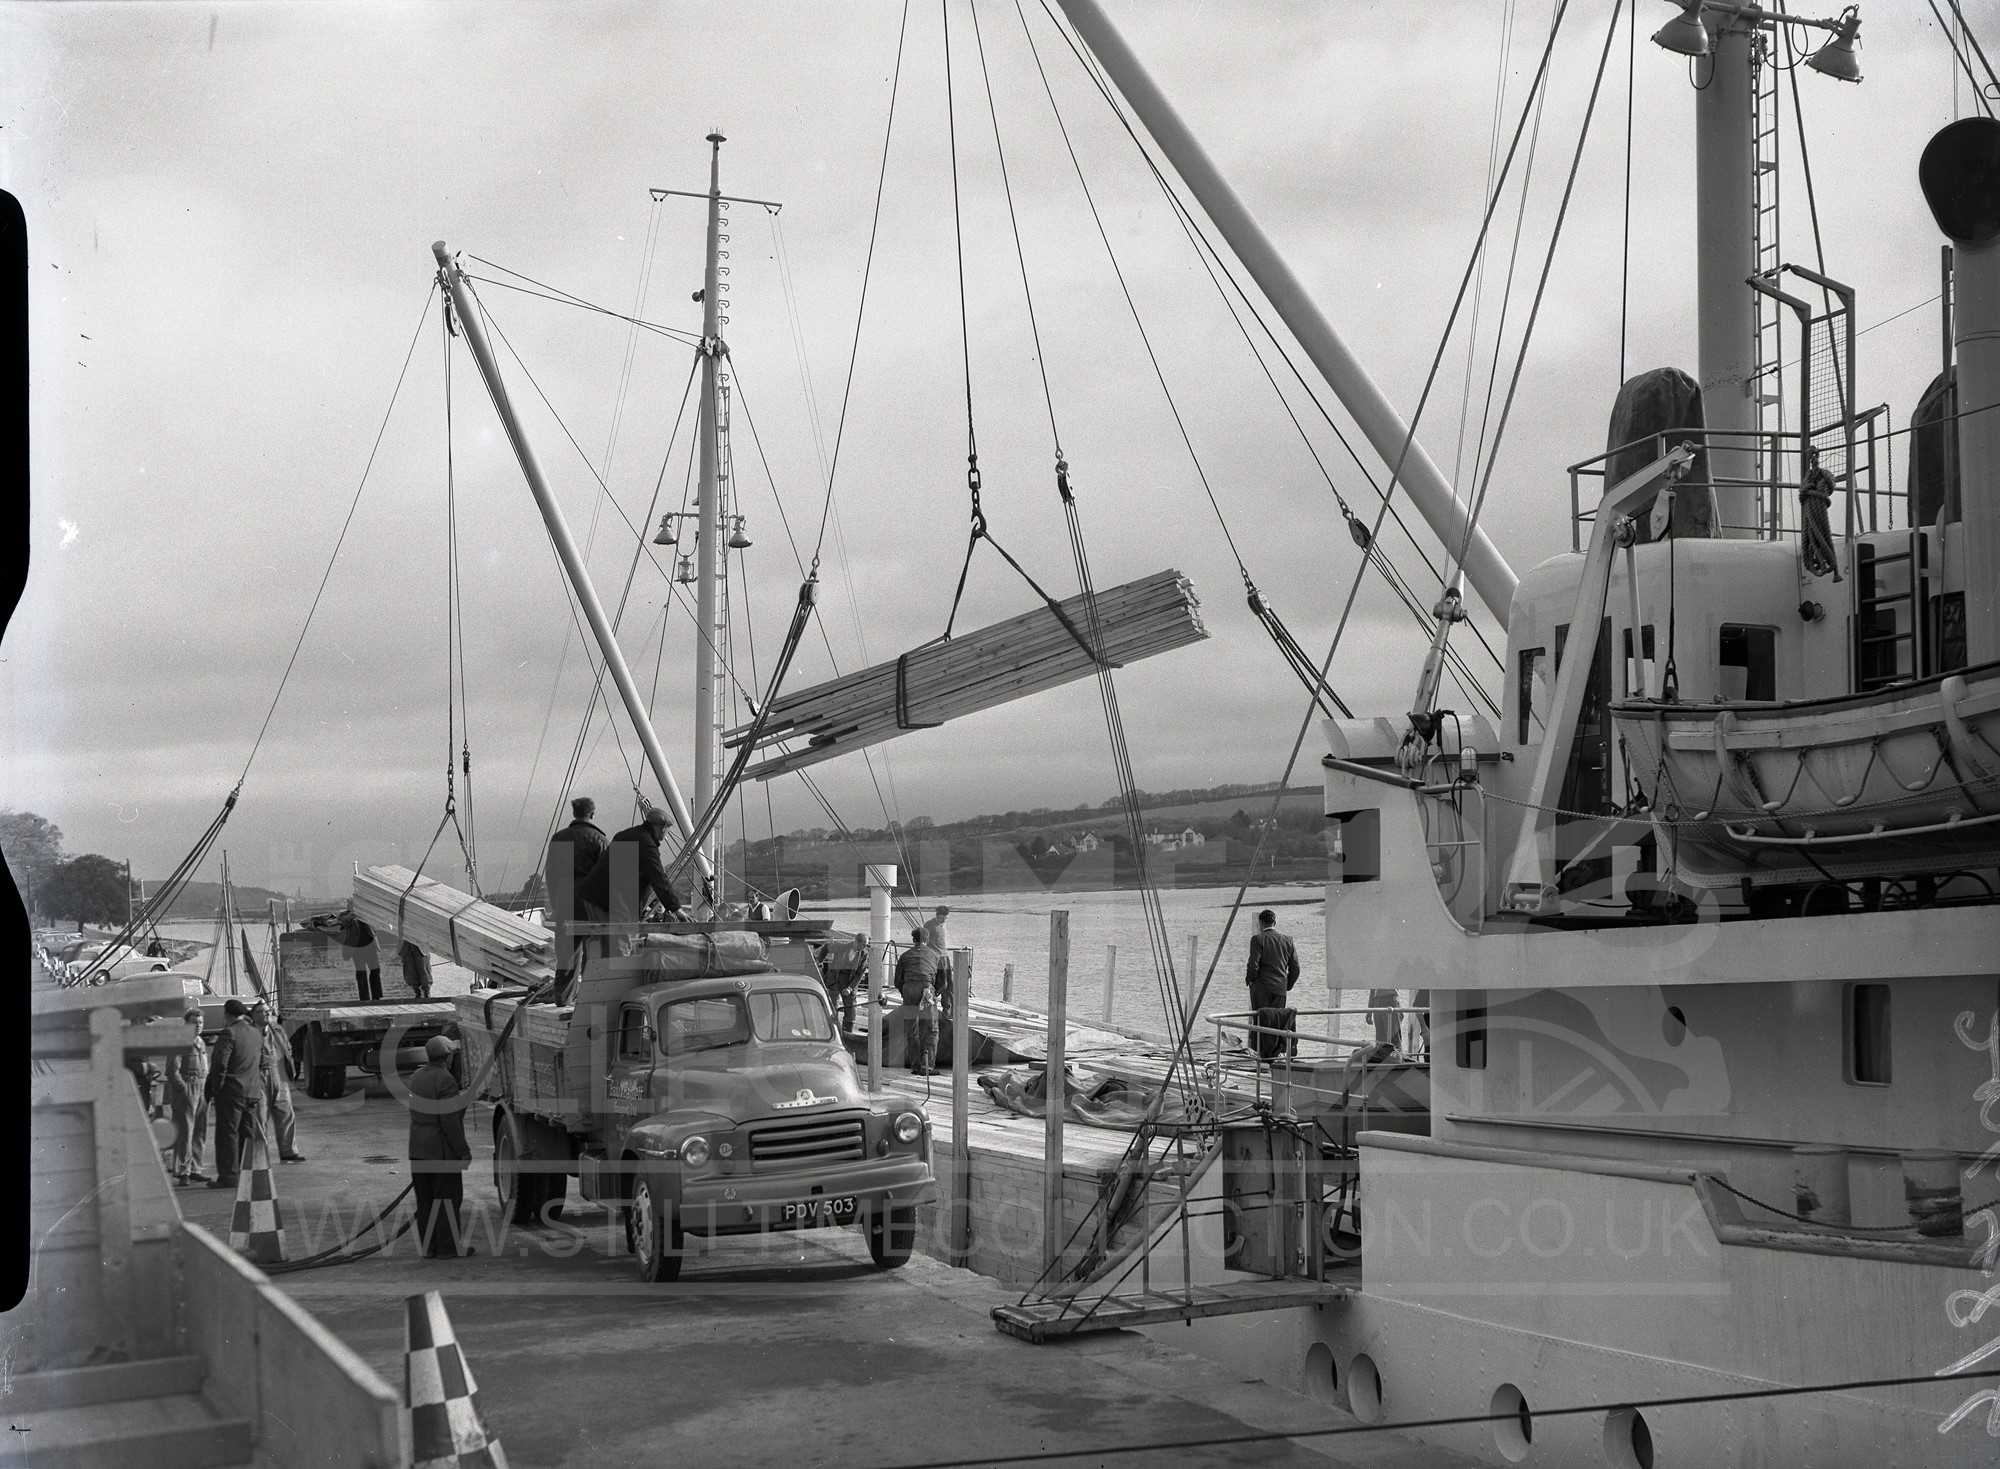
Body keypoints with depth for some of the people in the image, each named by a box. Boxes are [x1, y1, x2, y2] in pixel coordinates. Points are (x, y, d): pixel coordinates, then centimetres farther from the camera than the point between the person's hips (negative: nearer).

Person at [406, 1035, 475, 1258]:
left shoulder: (417, 1078, 9)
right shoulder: (445, 1080, -18)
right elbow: (450, 1121, -20)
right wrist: (463, 1151, -16)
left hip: (418, 1148, 8)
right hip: (442, 1151, -8)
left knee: (425, 1198, 12)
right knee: (447, 1197, -1)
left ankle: (427, 1246, 16)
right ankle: (447, 1247, 2)